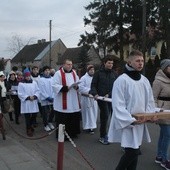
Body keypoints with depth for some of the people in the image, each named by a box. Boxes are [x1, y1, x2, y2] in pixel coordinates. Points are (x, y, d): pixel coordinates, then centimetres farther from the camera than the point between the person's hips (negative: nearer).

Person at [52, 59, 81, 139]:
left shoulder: (74, 73, 11)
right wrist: (66, 88, -22)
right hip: (62, 102, -6)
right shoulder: (58, 73, -7)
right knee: (63, 119, -2)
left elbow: (78, 82, 16)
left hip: (73, 102, 6)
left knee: (74, 118, 10)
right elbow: (54, 85, -13)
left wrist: (76, 86, -8)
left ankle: (73, 133, 25)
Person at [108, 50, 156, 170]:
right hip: (127, 123, -7)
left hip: (140, 122, 7)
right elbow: (118, 105, -18)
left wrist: (152, 114, -1)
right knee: (132, 152, -8)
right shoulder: (122, 80, -15)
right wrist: (131, 120, -22)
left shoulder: (145, 80, 8)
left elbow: (150, 101, 16)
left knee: (135, 151, 15)